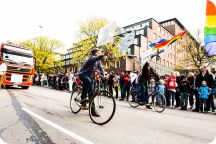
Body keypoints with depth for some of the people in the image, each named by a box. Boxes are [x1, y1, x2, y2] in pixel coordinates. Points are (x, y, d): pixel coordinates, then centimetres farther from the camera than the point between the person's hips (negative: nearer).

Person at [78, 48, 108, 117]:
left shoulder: (98, 61, 6)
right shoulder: (92, 58, -19)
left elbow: (101, 68, 2)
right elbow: (96, 58, -43)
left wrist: (103, 75, -16)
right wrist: (103, 55, -61)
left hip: (91, 76, 7)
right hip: (83, 74, -7)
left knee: (91, 92, 2)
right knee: (88, 81, -41)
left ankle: (93, 111, 7)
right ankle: (83, 98, -26)